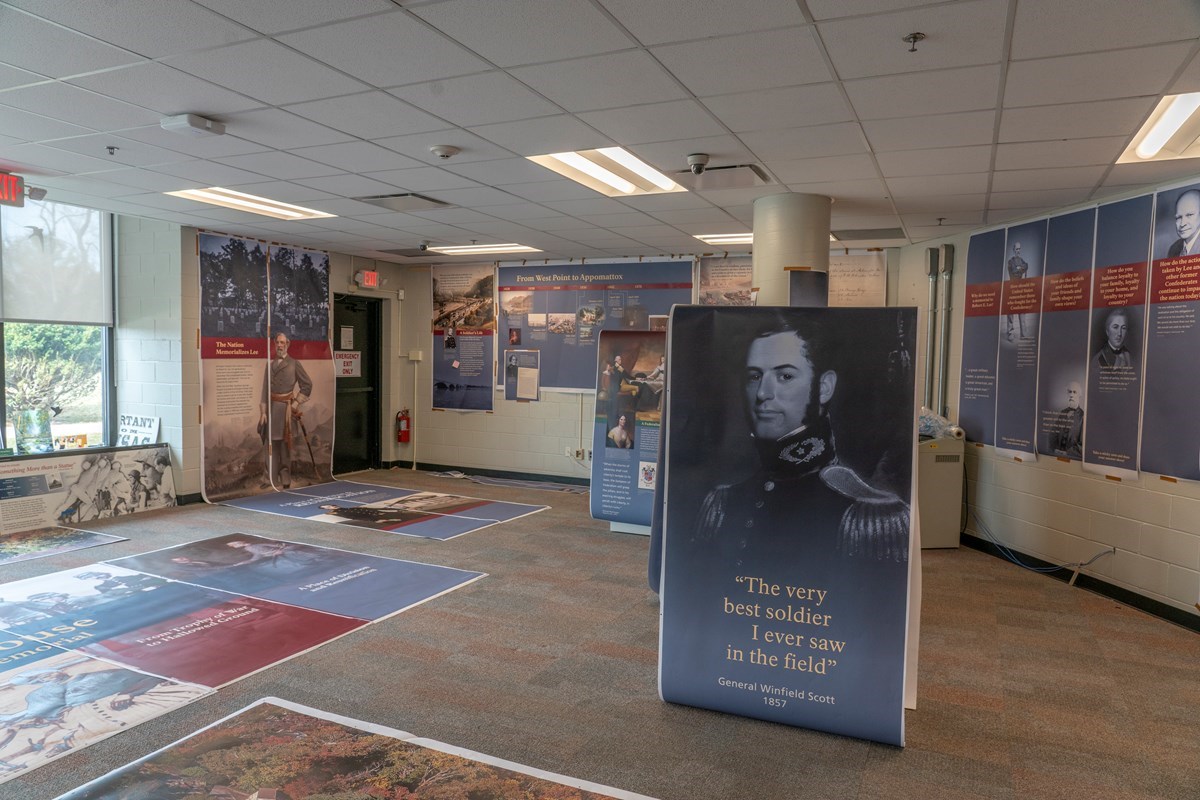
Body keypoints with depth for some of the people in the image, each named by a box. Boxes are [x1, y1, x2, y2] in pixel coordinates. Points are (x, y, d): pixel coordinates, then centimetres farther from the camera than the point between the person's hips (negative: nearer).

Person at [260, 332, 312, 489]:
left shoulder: (294, 364, 3)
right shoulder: (270, 365, 12)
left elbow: (307, 384, 5)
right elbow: (265, 390, 11)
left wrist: (297, 403, -1)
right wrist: (263, 412, 6)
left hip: (287, 408, -3)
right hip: (272, 409, 3)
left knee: (286, 445, -2)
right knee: (273, 445, 7)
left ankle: (286, 481, 6)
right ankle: (274, 482, 13)